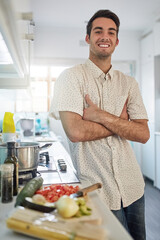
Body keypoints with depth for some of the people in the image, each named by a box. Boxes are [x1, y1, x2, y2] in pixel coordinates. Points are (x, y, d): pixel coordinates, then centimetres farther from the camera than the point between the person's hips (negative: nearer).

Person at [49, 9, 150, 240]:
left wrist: (101, 116, -17)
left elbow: (143, 134, -5)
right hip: (97, 192, -5)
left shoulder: (129, 83, 5)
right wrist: (120, 121, -10)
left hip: (133, 187, 5)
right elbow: (75, 131, -20)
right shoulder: (71, 77, -8)